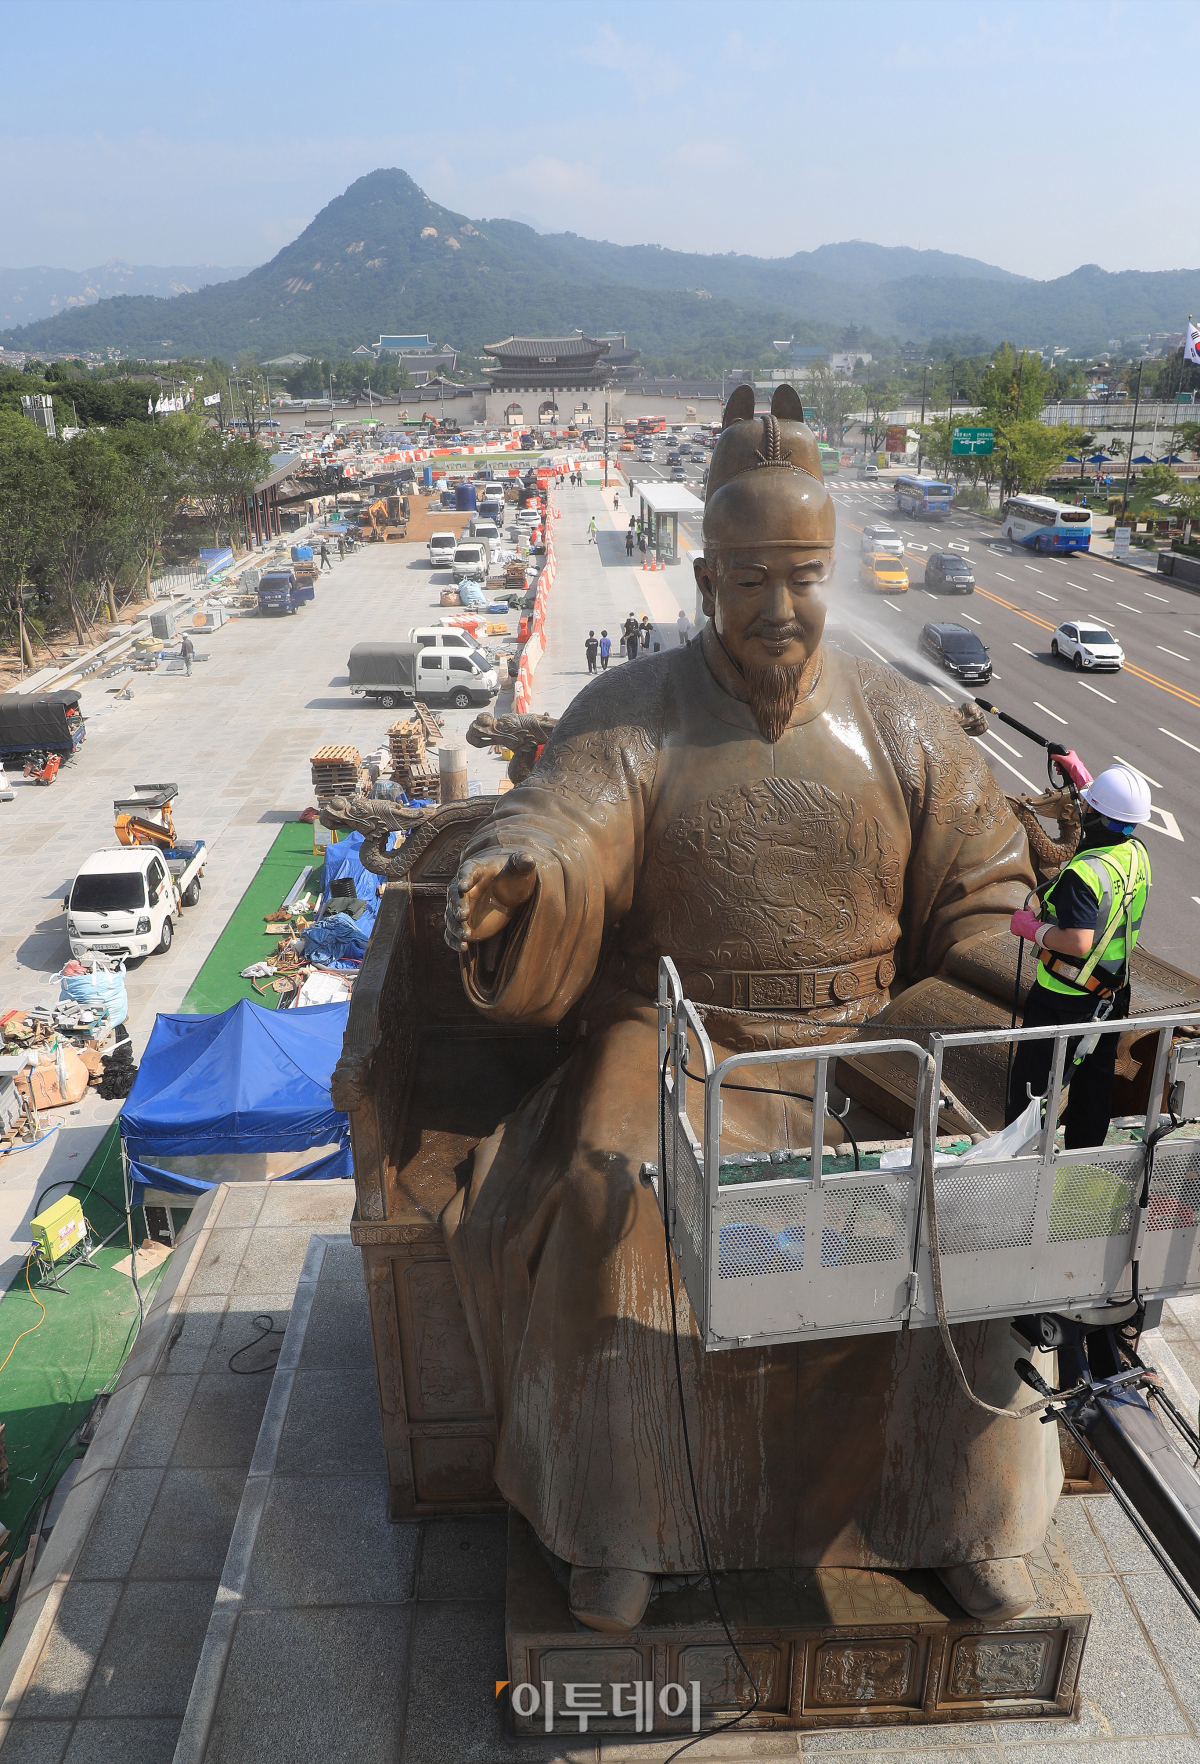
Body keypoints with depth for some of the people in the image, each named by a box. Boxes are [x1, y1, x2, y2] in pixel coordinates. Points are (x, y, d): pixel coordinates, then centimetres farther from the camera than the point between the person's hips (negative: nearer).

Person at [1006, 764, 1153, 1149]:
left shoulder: (1084, 872, -29)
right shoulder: (1138, 853, -4)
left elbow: (1078, 943, -34)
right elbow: (1112, 820, 20)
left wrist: (1030, 926, -18)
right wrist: (1078, 772, 26)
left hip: (1064, 998, -8)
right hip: (1113, 995, 8)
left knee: (1033, 1082, 8)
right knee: (1095, 1078, 21)